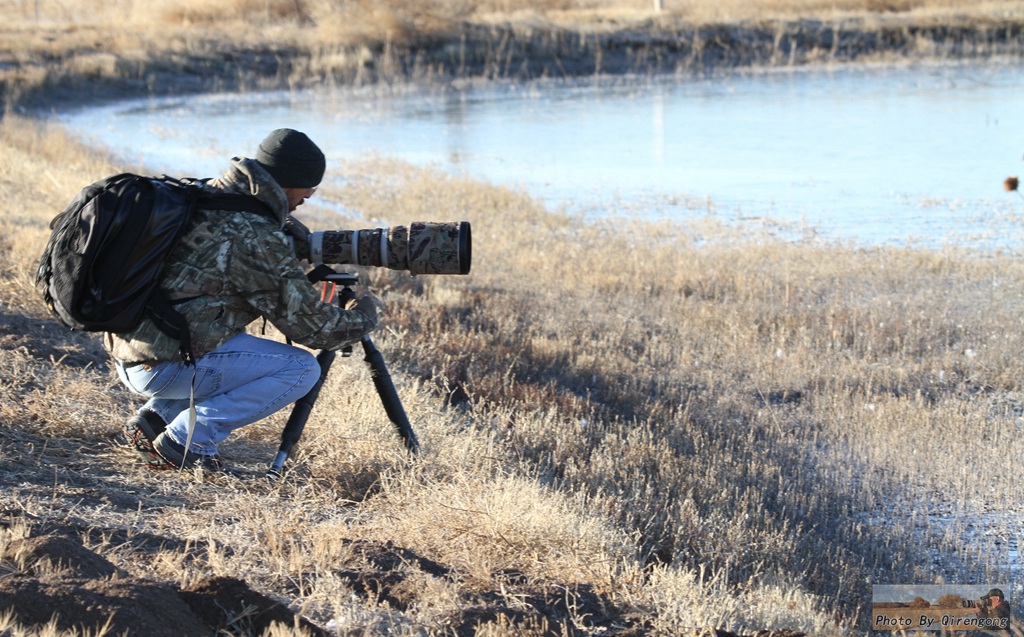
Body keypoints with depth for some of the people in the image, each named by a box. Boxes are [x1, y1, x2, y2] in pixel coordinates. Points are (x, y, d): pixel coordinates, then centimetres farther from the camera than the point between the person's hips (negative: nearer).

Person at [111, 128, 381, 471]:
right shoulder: (257, 239, -16)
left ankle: (153, 418, 16)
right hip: (163, 368, -9)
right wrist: (364, 313, 9)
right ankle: (186, 439, -4)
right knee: (302, 368, -2)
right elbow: (312, 327, -9)